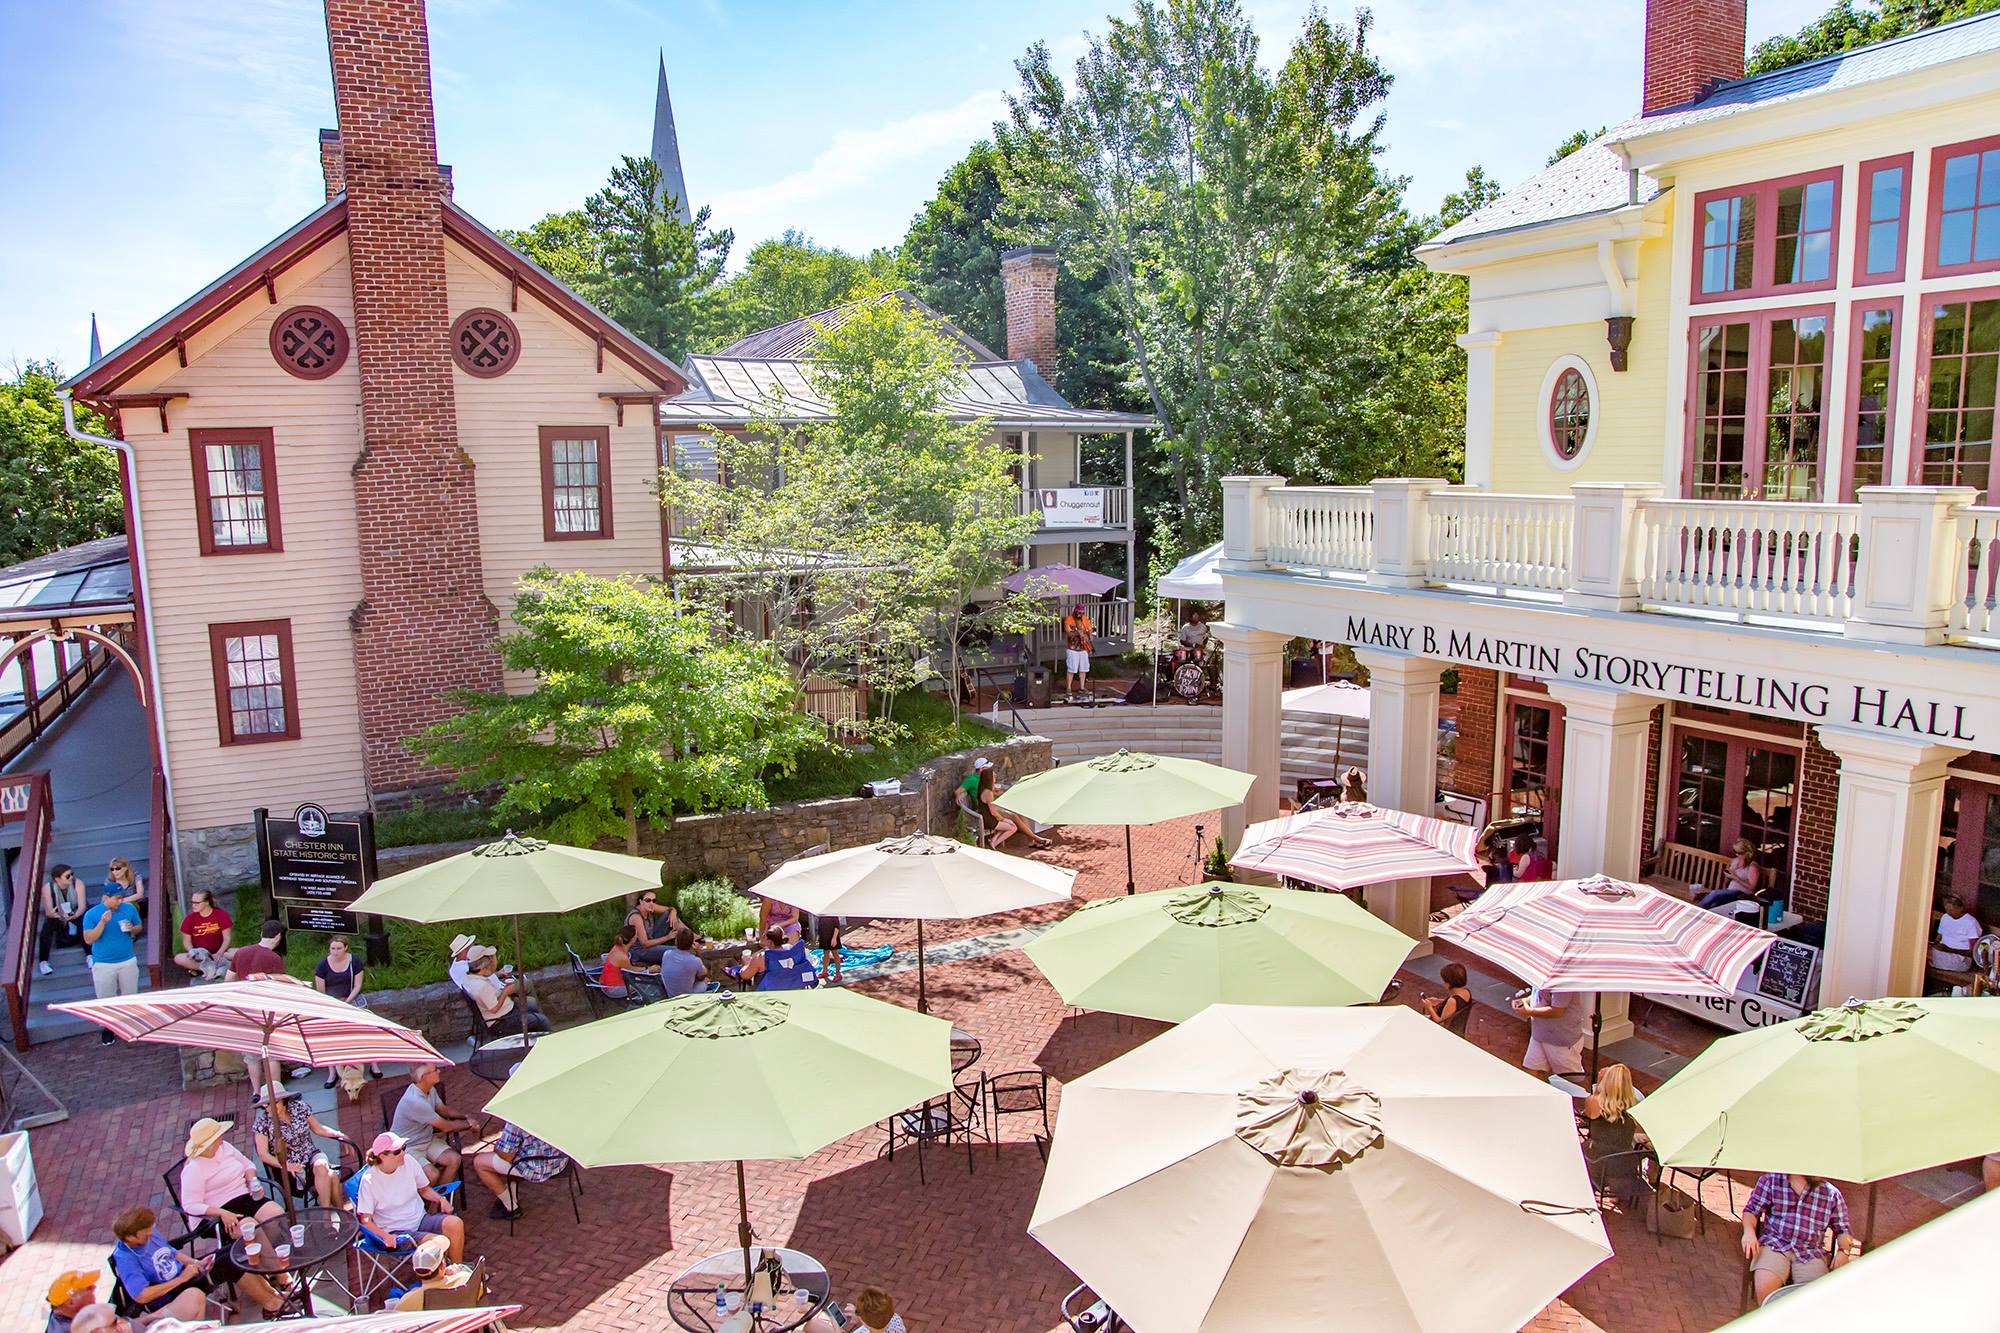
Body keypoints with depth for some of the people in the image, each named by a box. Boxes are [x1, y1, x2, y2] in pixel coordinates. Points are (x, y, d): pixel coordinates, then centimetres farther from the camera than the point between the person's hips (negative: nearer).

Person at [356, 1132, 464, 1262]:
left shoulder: (408, 1162, -1)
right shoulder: (369, 1180, -14)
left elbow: (424, 1189, 15)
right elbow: (366, 1220, -12)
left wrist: (441, 1199, -5)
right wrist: (385, 1236, -28)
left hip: (420, 1219, 5)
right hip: (396, 1232, -5)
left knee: (456, 1223, -24)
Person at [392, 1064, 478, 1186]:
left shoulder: (430, 1089, -3)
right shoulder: (414, 1101, -31)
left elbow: (444, 1110, 15)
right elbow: (446, 1127, -22)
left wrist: (465, 1116, -3)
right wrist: (468, 1124, -6)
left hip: (427, 1140, 8)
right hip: (408, 1148, -8)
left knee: (454, 1159, -15)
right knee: (432, 1174, -28)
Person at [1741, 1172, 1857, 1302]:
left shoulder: (1831, 1193, 12)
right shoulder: (1772, 1179, 7)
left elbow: (1843, 1229, 19)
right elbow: (1751, 1210, 10)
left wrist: (1844, 1251, -1)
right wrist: (1749, 1231, -10)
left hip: (1811, 1253, 2)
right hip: (1774, 1245, -1)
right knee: (1764, 1287, -28)